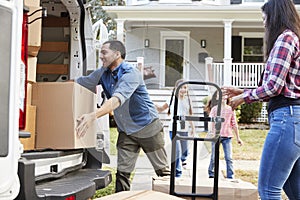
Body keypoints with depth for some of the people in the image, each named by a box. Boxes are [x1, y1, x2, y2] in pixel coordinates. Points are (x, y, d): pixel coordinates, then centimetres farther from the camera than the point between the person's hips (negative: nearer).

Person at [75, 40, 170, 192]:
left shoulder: (131, 73, -24)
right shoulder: (103, 73, 0)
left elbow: (117, 99, -38)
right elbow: (80, 83, 6)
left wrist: (94, 116, -51)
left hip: (147, 127, -6)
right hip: (126, 131, 6)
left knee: (162, 170, 5)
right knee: (122, 172, 1)